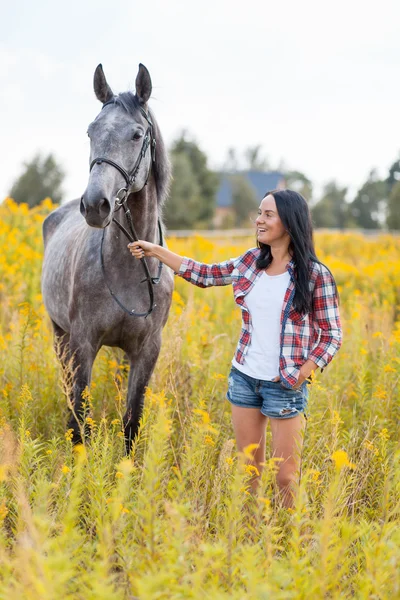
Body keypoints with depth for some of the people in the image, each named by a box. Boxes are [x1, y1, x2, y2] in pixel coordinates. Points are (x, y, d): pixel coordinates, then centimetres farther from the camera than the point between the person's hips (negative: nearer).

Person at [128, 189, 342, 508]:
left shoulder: (315, 275, -11)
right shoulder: (251, 261, 3)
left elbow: (332, 335, -6)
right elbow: (204, 274, 15)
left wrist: (303, 373, -18)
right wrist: (155, 250, 12)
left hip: (284, 385, -4)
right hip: (244, 377, 5)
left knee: (287, 476, 2)